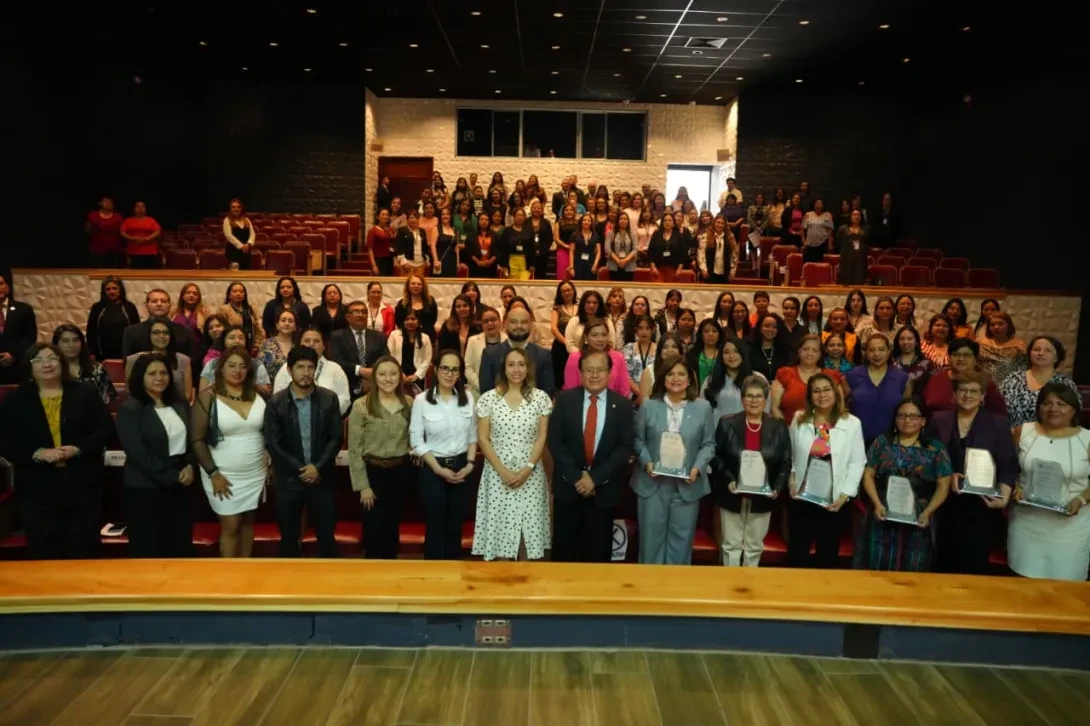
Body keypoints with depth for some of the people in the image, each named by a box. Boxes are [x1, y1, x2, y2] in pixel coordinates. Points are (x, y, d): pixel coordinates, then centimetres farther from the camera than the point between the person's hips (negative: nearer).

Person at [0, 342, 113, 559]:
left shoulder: (85, 394, 3)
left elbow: (106, 429, 0)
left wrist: (78, 449, -15)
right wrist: (37, 453, -17)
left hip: (82, 486, 0)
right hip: (37, 490, 0)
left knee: (84, 551, 9)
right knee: (43, 555, 8)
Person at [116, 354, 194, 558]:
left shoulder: (180, 405, 8)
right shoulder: (130, 410, -9)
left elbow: (192, 440, 11)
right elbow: (138, 454, -16)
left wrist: (190, 466, -8)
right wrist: (171, 476, -15)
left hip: (179, 485, 5)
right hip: (145, 488, -5)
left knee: (181, 543, 12)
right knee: (148, 546, 5)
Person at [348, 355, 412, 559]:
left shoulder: (409, 404, 0)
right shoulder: (361, 406, -11)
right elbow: (354, 450, -10)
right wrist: (362, 485, -12)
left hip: (400, 471, 4)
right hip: (372, 471, -4)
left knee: (392, 526, 16)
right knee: (374, 528, 4)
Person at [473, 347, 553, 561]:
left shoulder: (541, 398, 1)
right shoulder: (488, 398, -1)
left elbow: (542, 438, 1)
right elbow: (483, 439, -2)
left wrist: (528, 469, -11)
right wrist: (503, 471, -10)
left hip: (530, 475, 1)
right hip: (497, 474, 0)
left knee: (528, 528, 4)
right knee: (500, 527, 2)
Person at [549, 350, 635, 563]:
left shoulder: (622, 404, -1)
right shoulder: (565, 399, -1)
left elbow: (625, 447, -6)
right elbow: (555, 441, -5)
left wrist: (596, 477, -14)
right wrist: (576, 476, -14)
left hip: (603, 488, 0)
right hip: (568, 485, 0)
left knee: (598, 551, 9)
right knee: (564, 547, 9)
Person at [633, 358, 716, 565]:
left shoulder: (703, 408, 1)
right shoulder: (648, 406, 1)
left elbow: (708, 444, 2)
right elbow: (638, 439, 4)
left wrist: (698, 467, -13)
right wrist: (647, 462, -12)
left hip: (687, 485, 0)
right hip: (652, 484, 0)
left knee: (681, 539, 10)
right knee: (652, 538, 8)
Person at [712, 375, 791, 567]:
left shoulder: (778, 427, 2)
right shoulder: (727, 423, -3)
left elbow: (786, 462, 3)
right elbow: (716, 456, -4)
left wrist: (777, 487, -12)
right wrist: (728, 480, -18)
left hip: (762, 498, 1)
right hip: (732, 496, -1)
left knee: (754, 546, 13)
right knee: (731, 545, 7)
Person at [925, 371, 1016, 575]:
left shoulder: (998, 424, 5)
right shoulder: (938, 420, 7)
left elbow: (1008, 467, 0)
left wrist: (1004, 497, -14)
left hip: (981, 506, -1)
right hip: (945, 504, 1)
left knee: (974, 565, -1)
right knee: (944, 562, 5)